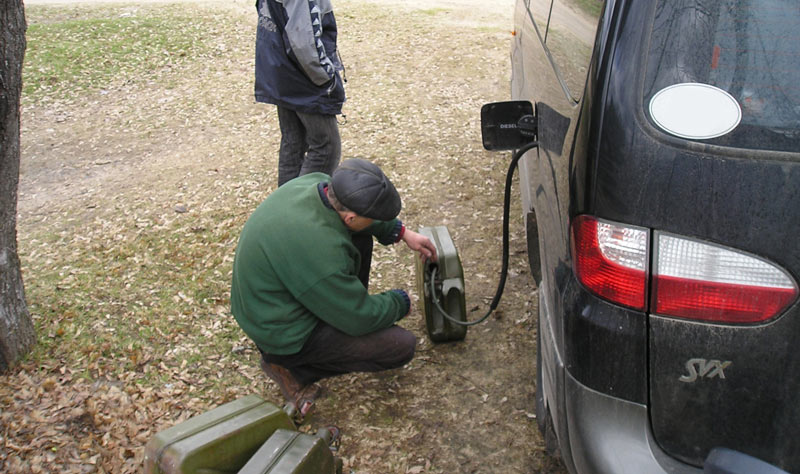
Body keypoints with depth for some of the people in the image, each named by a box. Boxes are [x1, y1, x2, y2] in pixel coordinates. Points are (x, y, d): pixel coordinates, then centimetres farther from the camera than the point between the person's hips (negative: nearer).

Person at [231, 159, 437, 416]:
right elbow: (361, 319, -23)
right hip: (285, 334, -8)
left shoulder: (316, 182, -15)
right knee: (402, 346, -9)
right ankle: (292, 367, 0)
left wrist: (401, 232, 6)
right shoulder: (319, 249, -38)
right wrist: (400, 302, -4)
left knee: (360, 236, 9)